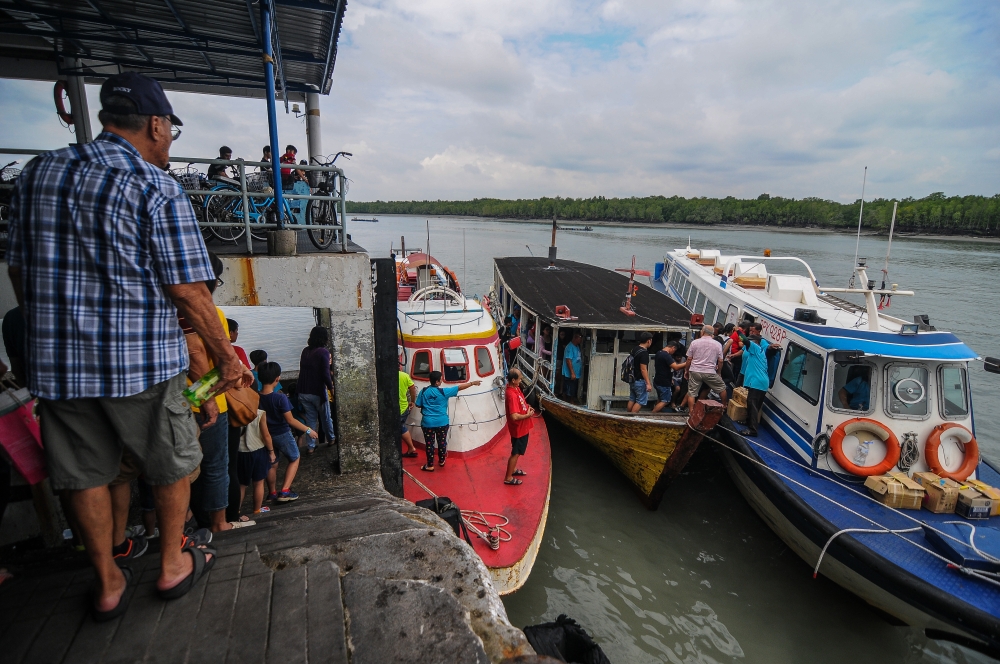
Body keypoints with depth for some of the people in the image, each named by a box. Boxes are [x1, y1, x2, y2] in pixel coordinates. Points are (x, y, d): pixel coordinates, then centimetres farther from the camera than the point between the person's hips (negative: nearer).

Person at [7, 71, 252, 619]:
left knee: (86, 474, 17)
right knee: (171, 462, 16)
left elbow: (17, 268, 12)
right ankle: (173, 564, 33)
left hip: (55, 360, 5)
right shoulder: (157, 188, -11)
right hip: (142, 359, -5)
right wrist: (226, 356, -7)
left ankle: (107, 584, 33)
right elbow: (187, 291, -15)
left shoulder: (38, 173, 7)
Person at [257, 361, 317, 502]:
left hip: (266, 435, 5)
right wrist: (308, 430, -10)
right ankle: (284, 492, 5)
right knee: (294, 459, 15)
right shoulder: (280, 398, -24)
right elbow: (290, 420, -19)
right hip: (282, 434, -5)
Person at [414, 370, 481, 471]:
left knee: (429, 443, 8)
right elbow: (459, 387, -7)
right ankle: (441, 461, 33)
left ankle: (430, 465, 15)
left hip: (427, 422, 1)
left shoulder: (423, 391, -5)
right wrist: (472, 383, 0)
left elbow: (418, 405, 3)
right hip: (442, 422, -1)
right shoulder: (443, 391, -11)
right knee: (442, 442, 17)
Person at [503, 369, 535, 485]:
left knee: (518, 451, 25)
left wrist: (528, 407, 2)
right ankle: (508, 478, 19)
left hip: (523, 427, 9)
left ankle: (513, 469, 44)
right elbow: (514, 416, -35)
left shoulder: (516, 388, -2)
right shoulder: (511, 395, -32)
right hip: (518, 429, -9)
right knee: (516, 453, 5)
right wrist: (528, 415, -21)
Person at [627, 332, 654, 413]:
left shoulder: (634, 349, 8)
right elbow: (643, 369, -22)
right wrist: (648, 383, -21)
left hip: (632, 380, 9)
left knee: (632, 400, 14)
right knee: (641, 401, -1)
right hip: (640, 381, -9)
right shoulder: (644, 352, -19)